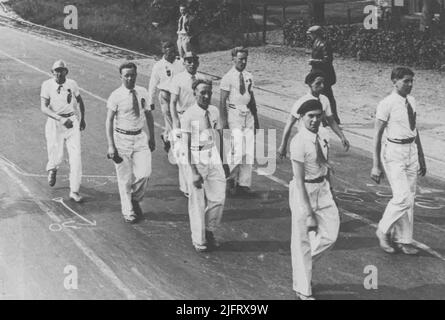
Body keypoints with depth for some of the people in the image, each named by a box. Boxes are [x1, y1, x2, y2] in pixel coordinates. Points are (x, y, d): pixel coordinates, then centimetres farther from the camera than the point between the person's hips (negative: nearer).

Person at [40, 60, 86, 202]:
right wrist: (60, 118, -31)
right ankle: (52, 169, 41)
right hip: (54, 123, -2)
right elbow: (44, 108, -17)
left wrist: (83, 119, 27)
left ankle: (74, 191, 0)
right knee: (56, 157, 1)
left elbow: (80, 101, 19)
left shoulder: (72, 84, 1)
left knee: (76, 156, -8)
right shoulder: (47, 85, -8)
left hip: (73, 122, 2)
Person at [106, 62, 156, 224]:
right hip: (122, 138, -3)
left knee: (144, 173, -6)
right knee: (125, 178, 4)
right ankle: (128, 211, 21)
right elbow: (109, 121, -9)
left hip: (140, 137, 3)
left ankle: (135, 199, 23)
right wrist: (111, 145, -15)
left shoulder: (142, 92, 3)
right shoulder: (115, 96, -10)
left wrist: (152, 137, 14)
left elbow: (148, 115, 14)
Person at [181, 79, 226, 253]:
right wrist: (193, 172, -18)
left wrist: (223, 160, 11)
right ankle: (199, 240, 21)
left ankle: (210, 231, 27)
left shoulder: (214, 111, 4)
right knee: (198, 201, 5)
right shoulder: (189, 115, -13)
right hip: (196, 160, -5)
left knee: (218, 198, 3)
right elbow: (185, 145, -14)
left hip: (214, 159, 5)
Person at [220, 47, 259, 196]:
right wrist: (224, 122, -14)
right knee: (237, 151, -12)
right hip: (233, 115, -6)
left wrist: (256, 118, 19)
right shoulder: (228, 77, -7)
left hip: (248, 115, 6)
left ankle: (243, 184, 12)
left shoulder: (248, 77, 11)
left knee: (249, 152, 4)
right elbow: (222, 101, -9)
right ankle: (231, 179, 10)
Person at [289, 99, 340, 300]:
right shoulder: (299, 142, -21)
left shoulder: (322, 134, 1)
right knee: (302, 241, 3)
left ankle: (303, 262, 35)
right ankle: (303, 291, 16)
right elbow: (299, 181, -21)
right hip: (304, 191, -7)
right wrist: (308, 213, -22)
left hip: (322, 188, 7)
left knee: (330, 234, 9)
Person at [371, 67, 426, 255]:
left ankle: (403, 240, 20)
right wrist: (376, 165, -12)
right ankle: (383, 231, 11)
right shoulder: (387, 104, -12)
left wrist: (421, 158, 19)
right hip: (394, 153, -7)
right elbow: (377, 135, -11)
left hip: (411, 151, 7)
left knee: (410, 198, 9)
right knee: (402, 197, -12)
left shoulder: (412, 102, 9)